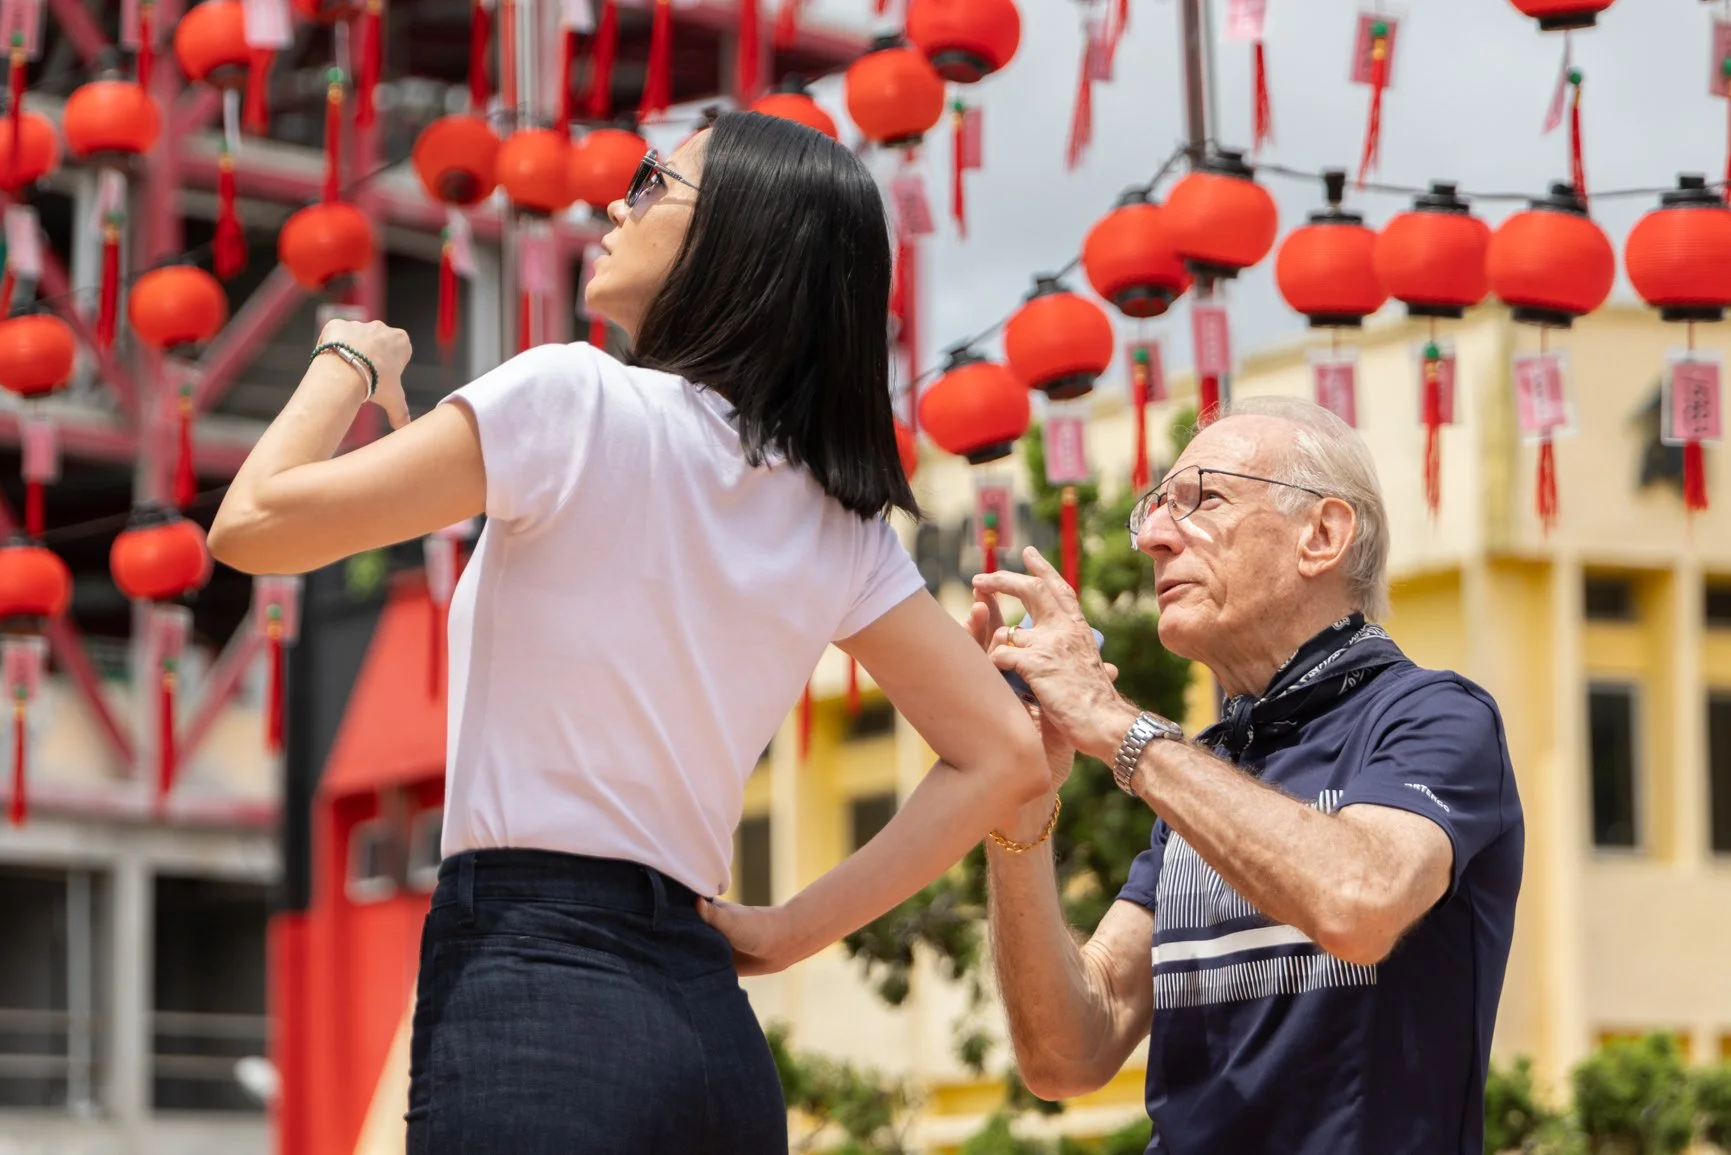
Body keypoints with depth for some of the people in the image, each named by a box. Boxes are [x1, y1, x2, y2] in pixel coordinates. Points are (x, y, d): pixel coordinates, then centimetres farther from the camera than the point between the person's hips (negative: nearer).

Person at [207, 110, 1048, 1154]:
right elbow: (1004, 756, 13)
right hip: (708, 1022, 7)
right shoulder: (839, 528, 12)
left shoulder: (575, 398, -6)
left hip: (529, 989, -7)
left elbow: (253, 525, -6)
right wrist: (786, 932, 13)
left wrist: (350, 362, 12)